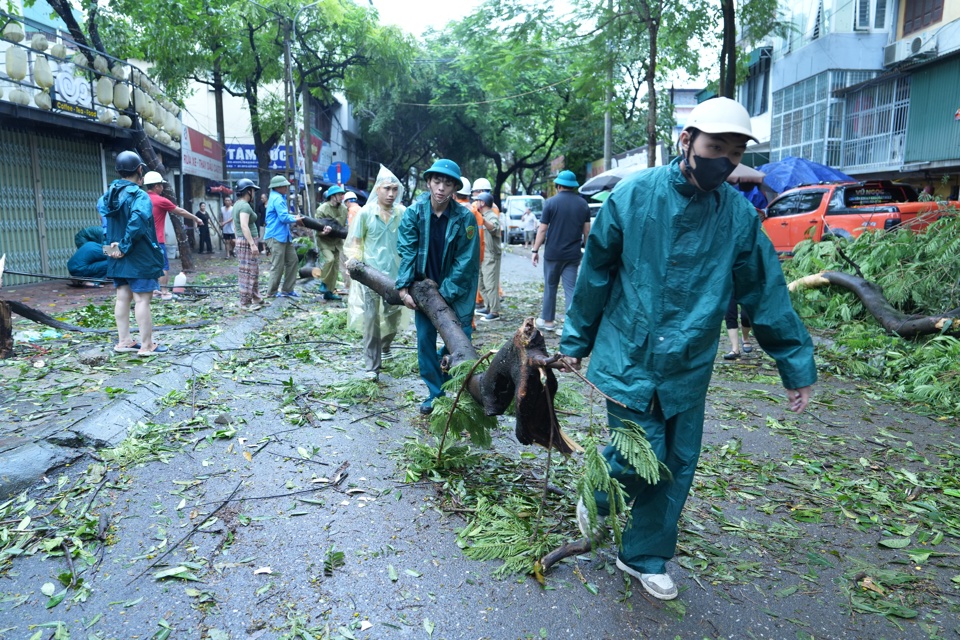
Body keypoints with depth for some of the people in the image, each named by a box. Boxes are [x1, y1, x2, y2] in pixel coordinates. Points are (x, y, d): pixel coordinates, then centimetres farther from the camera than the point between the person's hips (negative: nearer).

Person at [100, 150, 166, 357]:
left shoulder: (109, 194, 11)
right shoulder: (139, 195, -15)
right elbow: (136, 222, -29)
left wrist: (112, 244, 3)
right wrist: (125, 247, -20)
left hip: (118, 257, 8)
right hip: (139, 258, -8)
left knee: (123, 297, 13)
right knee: (142, 299, -4)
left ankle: (124, 341, 19)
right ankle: (146, 345, 0)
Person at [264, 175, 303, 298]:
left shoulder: (280, 197, 17)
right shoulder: (277, 199, -16)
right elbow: (284, 217, -21)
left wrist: (293, 217, 6)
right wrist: (295, 219, -4)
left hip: (284, 236, 10)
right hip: (276, 236, -10)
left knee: (292, 260, 11)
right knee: (278, 266, -4)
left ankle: (288, 290, 17)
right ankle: (271, 292, 7)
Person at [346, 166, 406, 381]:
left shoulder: (403, 213, -3)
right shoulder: (366, 212, -5)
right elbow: (355, 242, 1)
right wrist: (357, 263, -14)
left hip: (395, 274, 2)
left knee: (393, 316, 15)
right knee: (371, 319, -1)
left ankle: (384, 346, 44)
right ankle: (372, 366, 7)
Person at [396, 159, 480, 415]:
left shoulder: (465, 217, -15)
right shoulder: (414, 212, -9)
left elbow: (465, 261, -14)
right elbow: (407, 251, -9)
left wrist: (445, 294, -17)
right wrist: (403, 286, -17)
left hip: (456, 291, -2)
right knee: (425, 342, 8)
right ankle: (436, 393, 23)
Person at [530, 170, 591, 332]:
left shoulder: (551, 202, -7)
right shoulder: (583, 204, 4)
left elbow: (542, 229, -8)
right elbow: (587, 231, 6)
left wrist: (535, 250, -2)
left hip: (553, 253, -2)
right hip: (573, 254, 2)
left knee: (550, 287, 11)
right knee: (571, 289, 4)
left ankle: (548, 320, 21)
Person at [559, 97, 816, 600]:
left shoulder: (739, 214, -2)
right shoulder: (634, 195, -10)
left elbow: (765, 291, 4)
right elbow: (595, 273, -2)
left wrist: (796, 365, 5)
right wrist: (576, 341, 5)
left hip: (688, 367, 4)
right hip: (628, 357, -3)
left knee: (677, 468, 10)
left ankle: (644, 559, 31)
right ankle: (595, 498, 31)